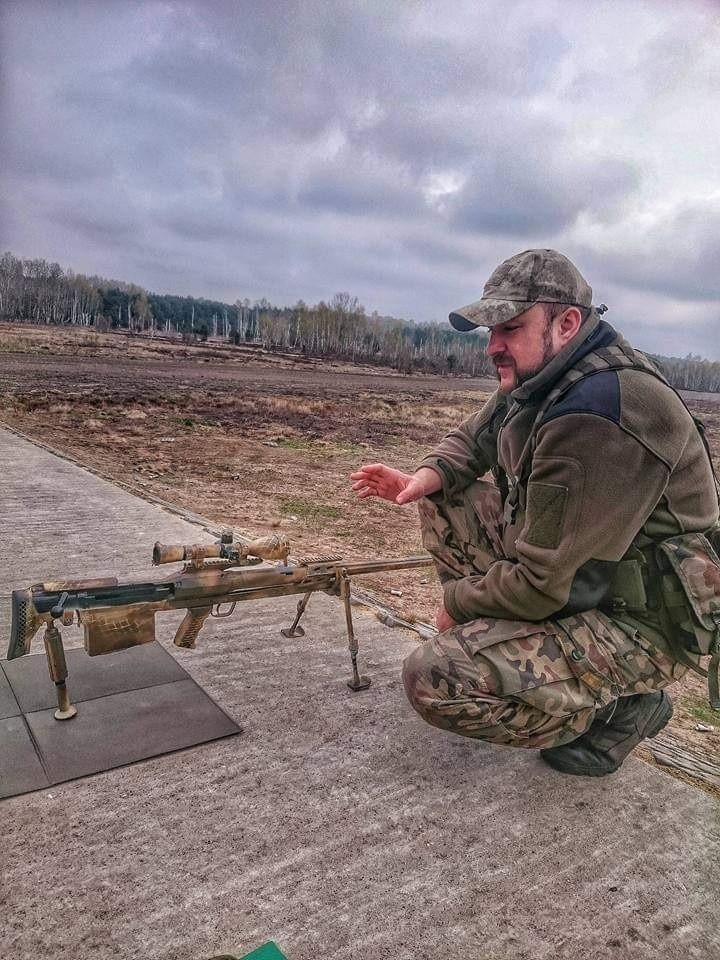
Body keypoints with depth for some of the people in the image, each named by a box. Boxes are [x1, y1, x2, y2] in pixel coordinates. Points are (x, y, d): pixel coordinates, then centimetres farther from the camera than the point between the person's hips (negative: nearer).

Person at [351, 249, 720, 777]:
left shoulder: (598, 416, -31)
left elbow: (541, 585, -28)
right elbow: (470, 439, 17)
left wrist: (457, 602, -9)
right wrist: (428, 476, -6)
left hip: (639, 621, -9)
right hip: (575, 574, 9)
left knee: (434, 679, -24)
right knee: (444, 502, 5)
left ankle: (621, 705, -2)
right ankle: (496, 645, 11)